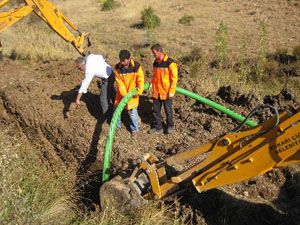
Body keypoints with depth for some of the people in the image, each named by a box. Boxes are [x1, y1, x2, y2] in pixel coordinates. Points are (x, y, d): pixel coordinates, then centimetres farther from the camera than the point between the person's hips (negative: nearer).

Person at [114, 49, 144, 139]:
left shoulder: (136, 66, -18)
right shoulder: (117, 67, -14)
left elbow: (140, 80, -11)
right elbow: (119, 82, -14)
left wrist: (138, 91, -20)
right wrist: (125, 94, -20)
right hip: (121, 93, 2)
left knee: (133, 112, 1)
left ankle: (134, 130, 21)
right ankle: (117, 126, 37)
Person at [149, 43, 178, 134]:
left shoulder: (170, 63, -17)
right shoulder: (155, 62, 5)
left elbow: (174, 78, -15)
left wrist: (171, 91, -17)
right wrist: (152, 84, 0)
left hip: (166, 92, -6)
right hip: (156, 91, 6)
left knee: (168, 110, 11)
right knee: (156, 111, 13)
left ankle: (170, 126, 32)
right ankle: (158, 127, 28)